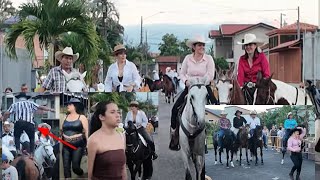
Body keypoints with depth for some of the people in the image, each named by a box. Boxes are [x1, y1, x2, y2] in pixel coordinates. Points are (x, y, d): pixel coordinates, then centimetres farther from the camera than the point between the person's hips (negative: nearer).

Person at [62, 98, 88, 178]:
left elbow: (86, 131, -4)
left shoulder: (81, 117, 0)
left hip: (78, 145, -5)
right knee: (66, 167, 0)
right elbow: (62, 130, 18)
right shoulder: (66, 117, 13)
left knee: (75, 166, -8)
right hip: (66, 145, 5)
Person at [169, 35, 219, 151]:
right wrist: (186, 81, -11)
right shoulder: (188, 58, 4)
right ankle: (173, 130, 2)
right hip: (189, 87, 2)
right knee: (175, 108, -11)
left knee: (215, 106, -22)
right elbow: (182, 73, 9)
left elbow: (210, 76, -11)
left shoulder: (208, 59, -4)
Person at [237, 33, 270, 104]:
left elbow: (267, 74, -4)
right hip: (246, 86, 3)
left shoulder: (262, 57, 2)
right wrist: (240, 86, -19)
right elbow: (240, 75, -1)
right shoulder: (242, 59, 10)